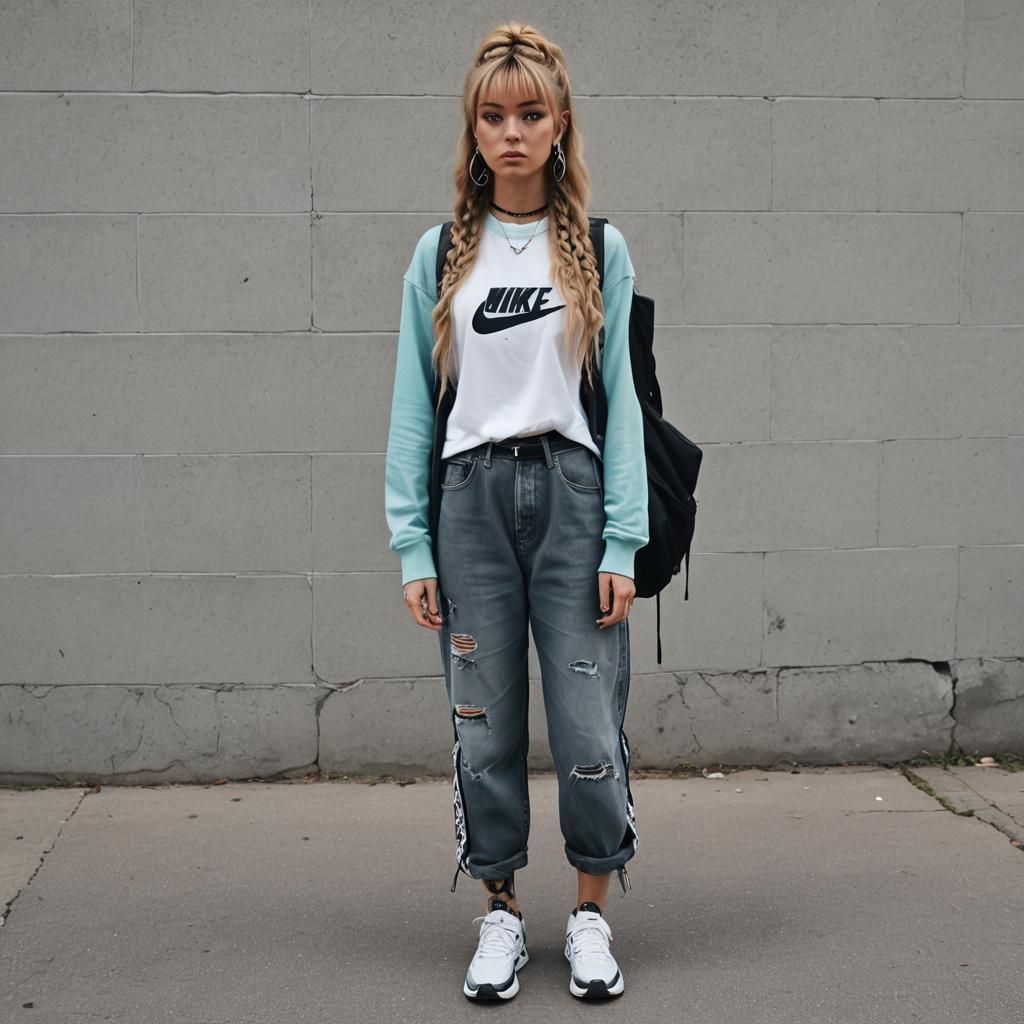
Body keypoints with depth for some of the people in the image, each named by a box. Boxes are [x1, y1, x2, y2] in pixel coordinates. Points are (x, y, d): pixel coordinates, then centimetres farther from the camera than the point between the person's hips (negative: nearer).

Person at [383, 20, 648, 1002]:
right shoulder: (441, 254, 8)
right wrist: (412, 545, -1)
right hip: (472, 494, 1)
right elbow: (413, 405, 6)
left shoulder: (598, 250, 6)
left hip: (571, 489, -1)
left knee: (588, 719, -1)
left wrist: (623, 542, -5)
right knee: (485, 723, 5)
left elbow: (622, 398, 2)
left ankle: (592, 911, 18)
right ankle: (501, 912, 21)